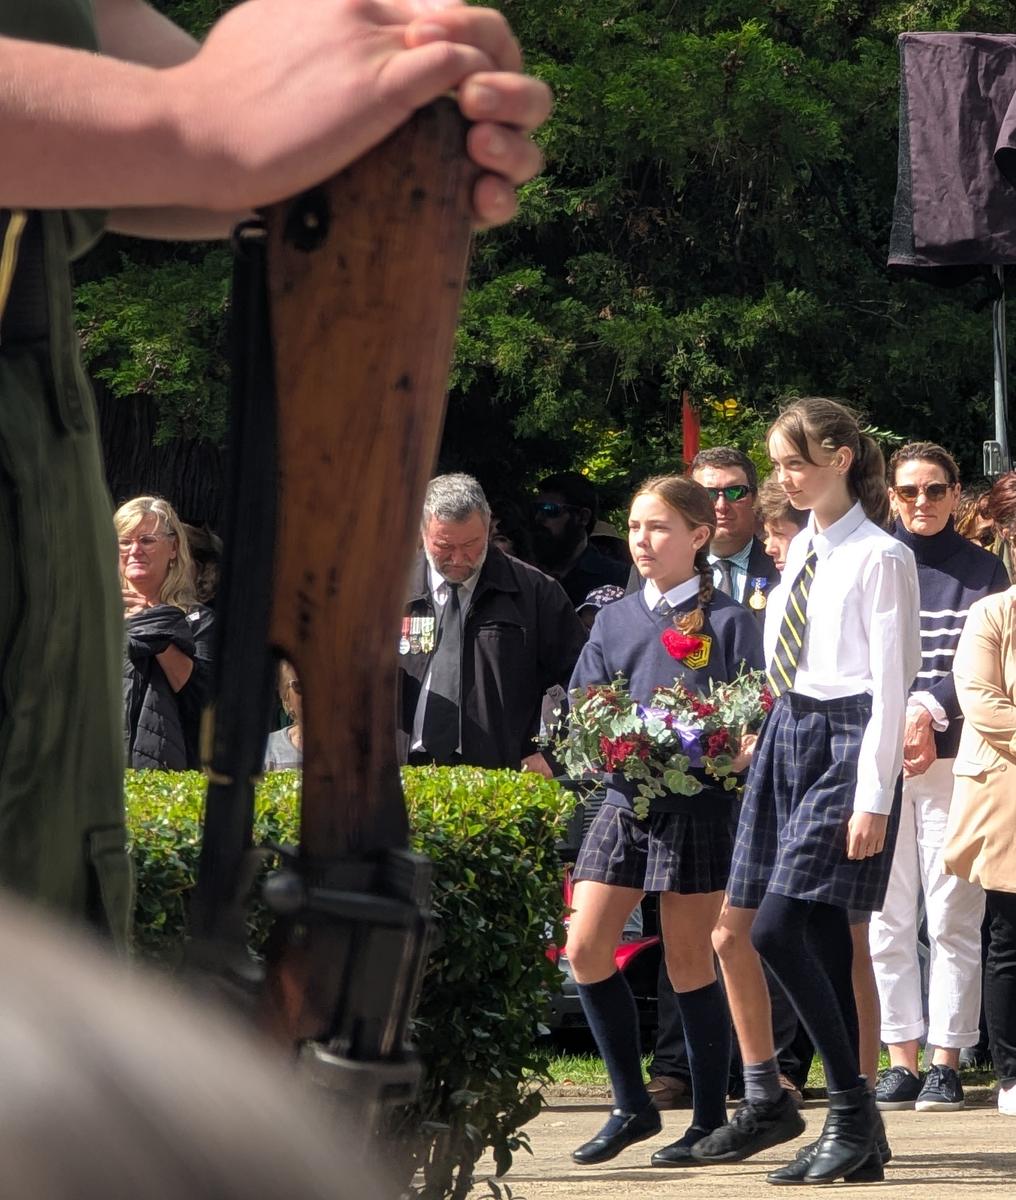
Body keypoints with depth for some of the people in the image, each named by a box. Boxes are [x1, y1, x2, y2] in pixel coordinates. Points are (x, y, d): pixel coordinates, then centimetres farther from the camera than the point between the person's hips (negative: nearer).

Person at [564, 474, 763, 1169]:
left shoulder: (727, 621, -2)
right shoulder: (614, 621, 13)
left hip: (698, 805, -5)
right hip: (623, 799, 5)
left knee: (689, 962, -1)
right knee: (586, 948, -3)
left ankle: (710, 1121, 10)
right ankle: (633, 1105, 11)